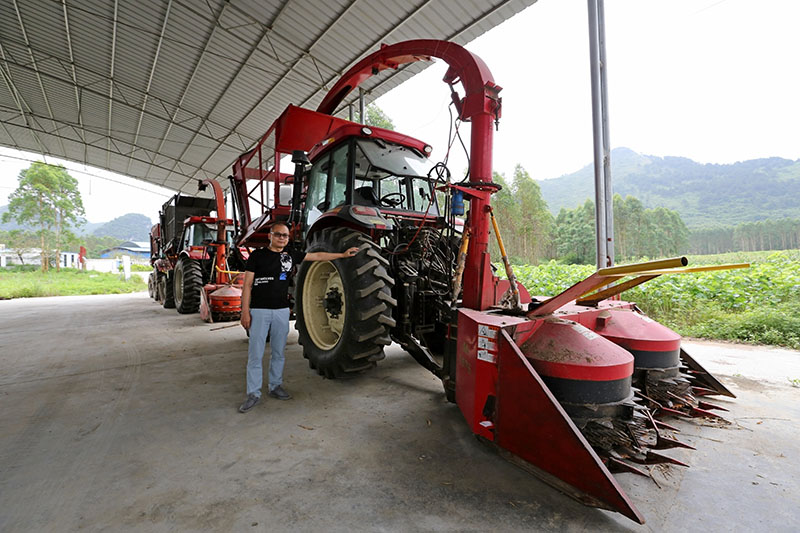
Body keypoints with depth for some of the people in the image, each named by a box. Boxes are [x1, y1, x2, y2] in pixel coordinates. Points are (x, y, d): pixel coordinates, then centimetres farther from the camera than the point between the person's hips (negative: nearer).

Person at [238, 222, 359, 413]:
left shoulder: (291, 256, 8)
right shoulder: (257, 255, -2)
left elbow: (317, 256, 11)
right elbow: (247, 285, -3)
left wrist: (343, 254, 11)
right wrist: (245, 311, -10)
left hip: (282, 311, 4)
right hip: (259, 310, -3)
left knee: (278, 353, 12)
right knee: (255, 354, 0)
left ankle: (275, 386, 27)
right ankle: (253, 393, 11)